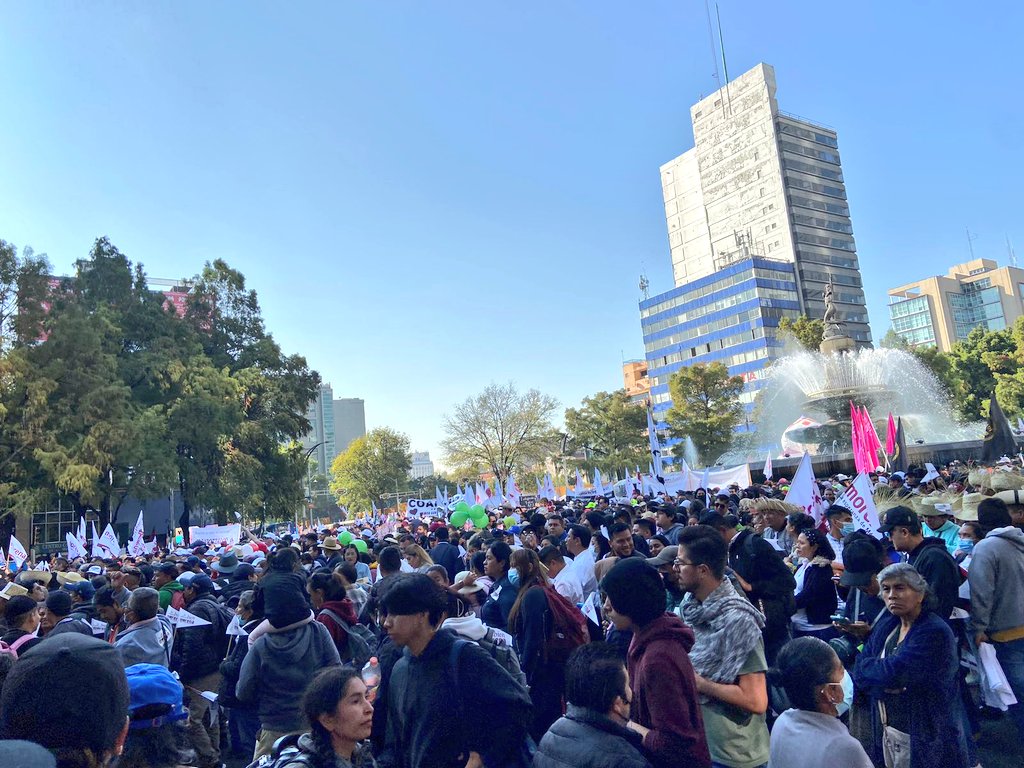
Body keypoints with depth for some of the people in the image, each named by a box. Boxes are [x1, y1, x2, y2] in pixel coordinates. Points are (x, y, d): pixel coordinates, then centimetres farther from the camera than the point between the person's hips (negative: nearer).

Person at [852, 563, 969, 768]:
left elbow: (893, 673, -29)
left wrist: (869, 665, -9)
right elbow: (859, 672, -1)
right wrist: (886, 686, -20)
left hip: (924, 740, -6)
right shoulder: (885, 625, 3)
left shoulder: (935, 633, -21)